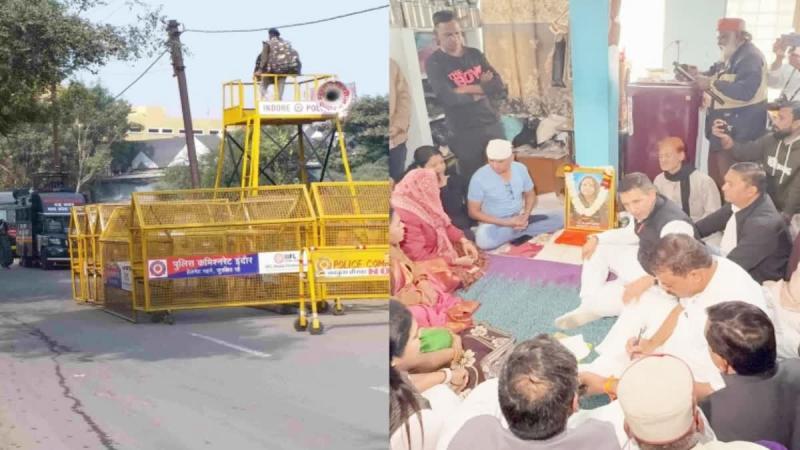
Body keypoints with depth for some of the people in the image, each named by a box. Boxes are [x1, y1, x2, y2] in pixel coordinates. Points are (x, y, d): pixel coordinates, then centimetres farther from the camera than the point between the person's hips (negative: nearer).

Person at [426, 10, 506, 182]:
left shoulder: (475, 54, 8)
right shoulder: (434, 62, -7)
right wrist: (482, 90, -8)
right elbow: (447, 98, -21)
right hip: (464, 133, -4)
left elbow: (499, 86, 0)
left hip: (492, 125, 5)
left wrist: (468, 89, -14)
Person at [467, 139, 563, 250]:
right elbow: (473, 212, -13)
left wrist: (525, 217, -11)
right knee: (483, 239, -40)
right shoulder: (479, 178, -17)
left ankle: (519, 231, -16)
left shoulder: (520, 169, -5)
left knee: (560, 218, -10)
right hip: (494, 224, -4)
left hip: (518, 220, 4)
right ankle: (522, 231, -15)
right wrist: (507, 222, -20)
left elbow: (530, 195, 11)